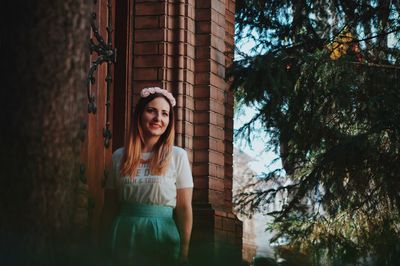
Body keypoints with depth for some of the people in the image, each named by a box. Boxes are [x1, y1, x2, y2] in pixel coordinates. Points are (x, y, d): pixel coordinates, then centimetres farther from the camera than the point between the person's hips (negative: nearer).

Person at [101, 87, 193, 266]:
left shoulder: (177, 156, -2)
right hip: (125, 238, 2)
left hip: (163, 236, -2)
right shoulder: (119, 156, 5)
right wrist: (107, 244, 3)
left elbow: (184, 208, -5)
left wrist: (184, 251, -10)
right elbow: (110, 206, 8)